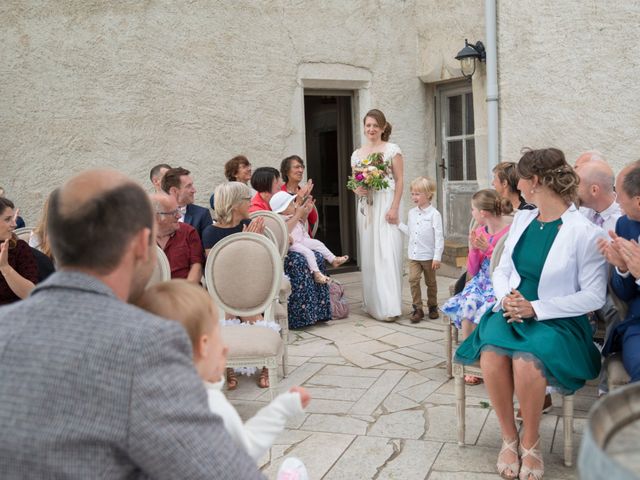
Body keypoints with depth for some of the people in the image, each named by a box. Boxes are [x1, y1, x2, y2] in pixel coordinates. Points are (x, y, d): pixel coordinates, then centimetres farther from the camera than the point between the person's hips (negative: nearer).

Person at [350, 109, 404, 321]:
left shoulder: (392, 149, 0)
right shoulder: (357, 154, 13)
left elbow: (399, 180, -5)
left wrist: (394, 208, -14)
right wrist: (357, 190, -8)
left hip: (386, 205, -5)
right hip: (366, 207, 5)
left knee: (387, 253, -9)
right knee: (368, 254, 7)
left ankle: (389, 306, -7)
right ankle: (372, 303, 16)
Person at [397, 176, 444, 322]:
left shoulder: (434, 214, -10)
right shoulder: (412, 213, 7)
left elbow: (439, 237, -12)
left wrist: (437, 257, -15)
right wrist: (398, 223, 8)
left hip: (429, 256, -4)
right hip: (413, 255, 4)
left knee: (431, 282, 11)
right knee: (413, 279, -9)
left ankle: (432, 307, 27)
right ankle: (417, 309, -2)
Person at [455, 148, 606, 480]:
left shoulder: (584, 232, -10)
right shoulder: (521, 219, 10)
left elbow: (594, 296, -10)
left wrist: (536, 308, -17)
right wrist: (506, 297, -8)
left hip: (556, 320, -4)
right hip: (513, 311, 5)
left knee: (525, 363, -35)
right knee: (491, 356, -29)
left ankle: (530, 442, -7)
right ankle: (509, 437, -7)